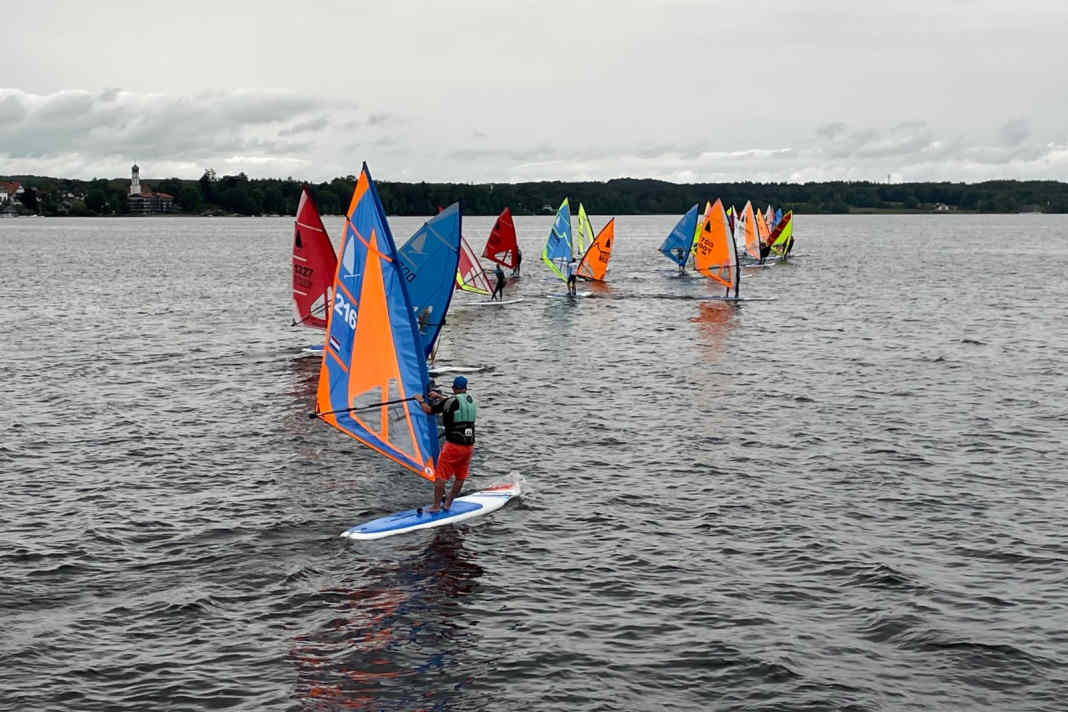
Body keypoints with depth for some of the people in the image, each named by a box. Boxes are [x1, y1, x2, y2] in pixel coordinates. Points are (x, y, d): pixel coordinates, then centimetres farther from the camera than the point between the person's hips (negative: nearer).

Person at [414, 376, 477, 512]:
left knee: (441, 475, 3)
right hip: (469, 445, 6)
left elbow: (428, 410, -6)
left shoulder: (452, 401, -12)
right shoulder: (471, 401, 8)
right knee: (460, 477, 16)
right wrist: (438, 396, 35)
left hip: (454, 445, -6)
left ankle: (436, 506, 3)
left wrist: (420, 400, 12)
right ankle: (448, 504, 22)